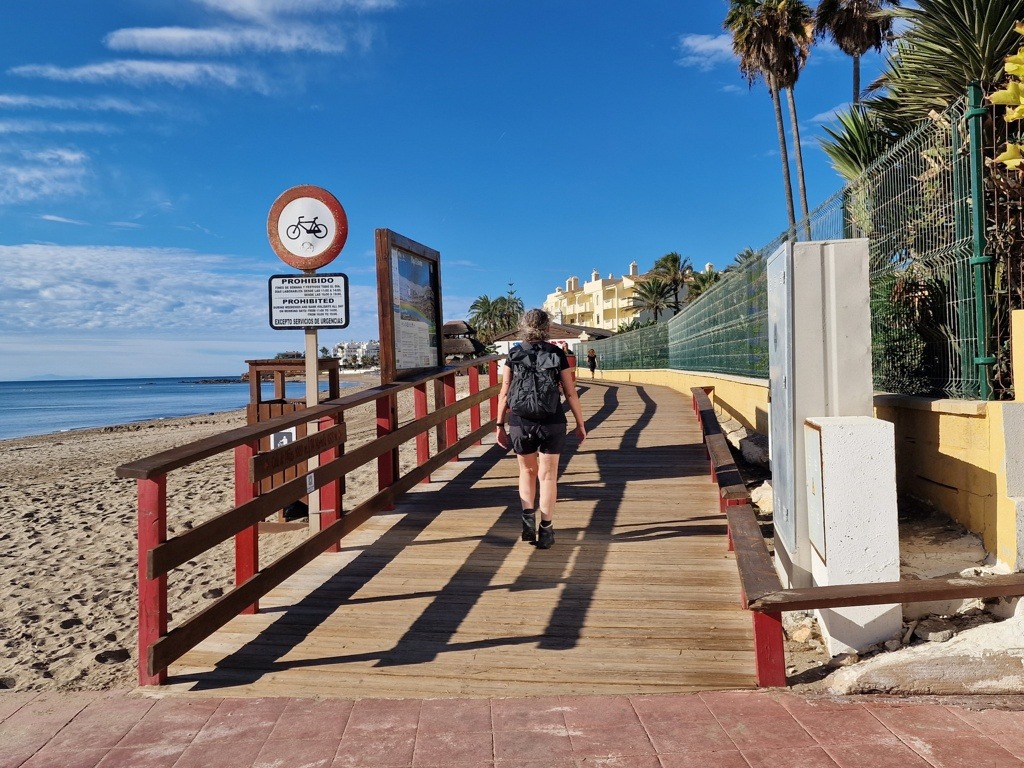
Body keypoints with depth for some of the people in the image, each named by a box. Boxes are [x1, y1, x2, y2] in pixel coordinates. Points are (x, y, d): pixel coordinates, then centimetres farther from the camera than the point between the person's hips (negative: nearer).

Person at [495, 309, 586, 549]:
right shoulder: (556, 354, -2)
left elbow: (504, 394, 0)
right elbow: (570, 393, -2)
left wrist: (500, 424, 9)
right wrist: (580, 423, 6)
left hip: (520, 423, 1)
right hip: (552, 422, -1)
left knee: (527, 471, 20)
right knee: (548, 475, 8)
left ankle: (528, 519, 6)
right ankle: (545, 530, 10)